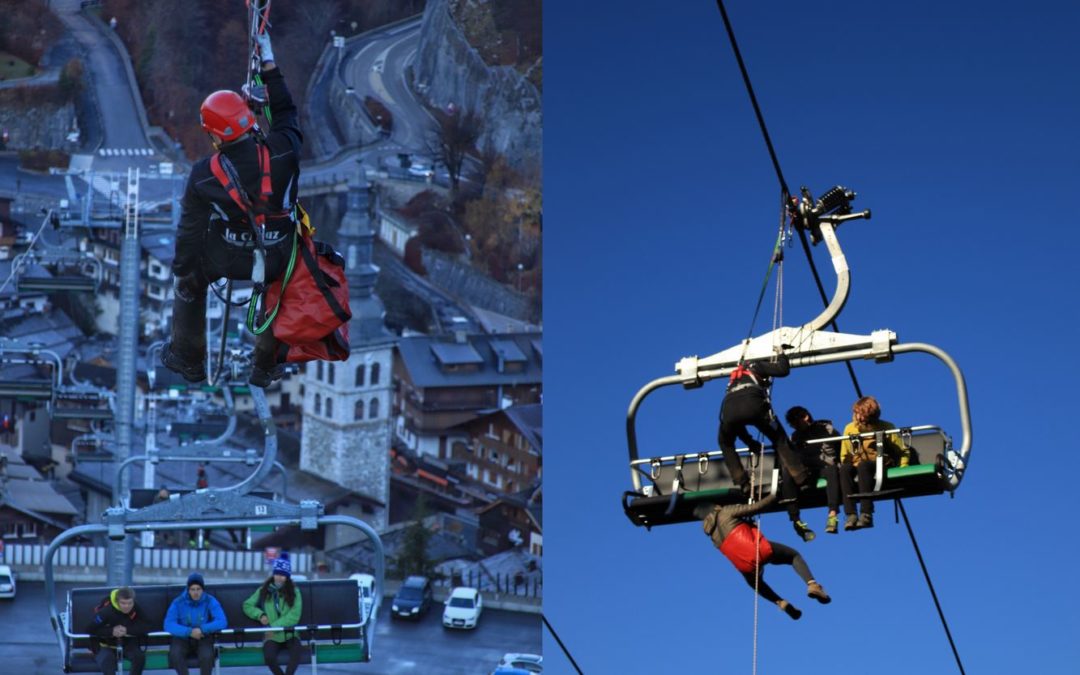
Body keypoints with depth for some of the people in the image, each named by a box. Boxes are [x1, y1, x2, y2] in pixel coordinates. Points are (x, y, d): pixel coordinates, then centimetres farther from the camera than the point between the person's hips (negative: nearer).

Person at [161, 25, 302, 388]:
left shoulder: (203, 176, -19)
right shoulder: (282, 153, -21)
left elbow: (190, 231, -9)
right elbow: (287, 112, 1)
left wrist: (180, 271, 6)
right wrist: (269, 64, 6)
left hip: (226, 257, -1)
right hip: (275, 259, 1)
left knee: (189, 278, 32)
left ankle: (189, 359, 44)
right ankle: (266, 366, 44)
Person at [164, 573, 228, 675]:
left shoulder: (210, 601, -7)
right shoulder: (178, 603, -7)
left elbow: (222, 622, -16)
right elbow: (169, 625, -16)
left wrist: (202, 629, -29)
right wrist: (189, 632, -29)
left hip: (203, 639, 0)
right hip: (183, 638, 1)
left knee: (206, 655, -33)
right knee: (175, 654, -32)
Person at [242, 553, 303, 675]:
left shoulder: (294, 592, 2)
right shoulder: (263, 591, 7)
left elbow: (294, 616, -7)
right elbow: (247, 605, 16)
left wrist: (275, 626, -17)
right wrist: (260, 615, -4)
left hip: (290, 634, 0)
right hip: (272, 636, 1)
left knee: (296, 651, -35)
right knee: (269, 657, -31)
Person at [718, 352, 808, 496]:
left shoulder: (733, 378, 44)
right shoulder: (757, 367, 33)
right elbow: (783, 370, 18)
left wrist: (749, 442, 45)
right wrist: (782, 356, 41)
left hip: (729, 409, 3)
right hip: (753, 406, -3)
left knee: (725, 444, 31)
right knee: (779, 439, 18)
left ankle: (743, 484, 18)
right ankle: (801, 480, 8)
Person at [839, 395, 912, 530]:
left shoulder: (886, 428, 0)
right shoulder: (850, 428, 6)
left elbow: (903, 452, 4)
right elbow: (845, 456, 11)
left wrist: (902, 468, -11)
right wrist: (847, 465, -7)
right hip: (857, 466, 3)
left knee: (863, 465, -38)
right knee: (844, 468, -33)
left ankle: (866, 514, -45)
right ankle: (851, 514, -42)